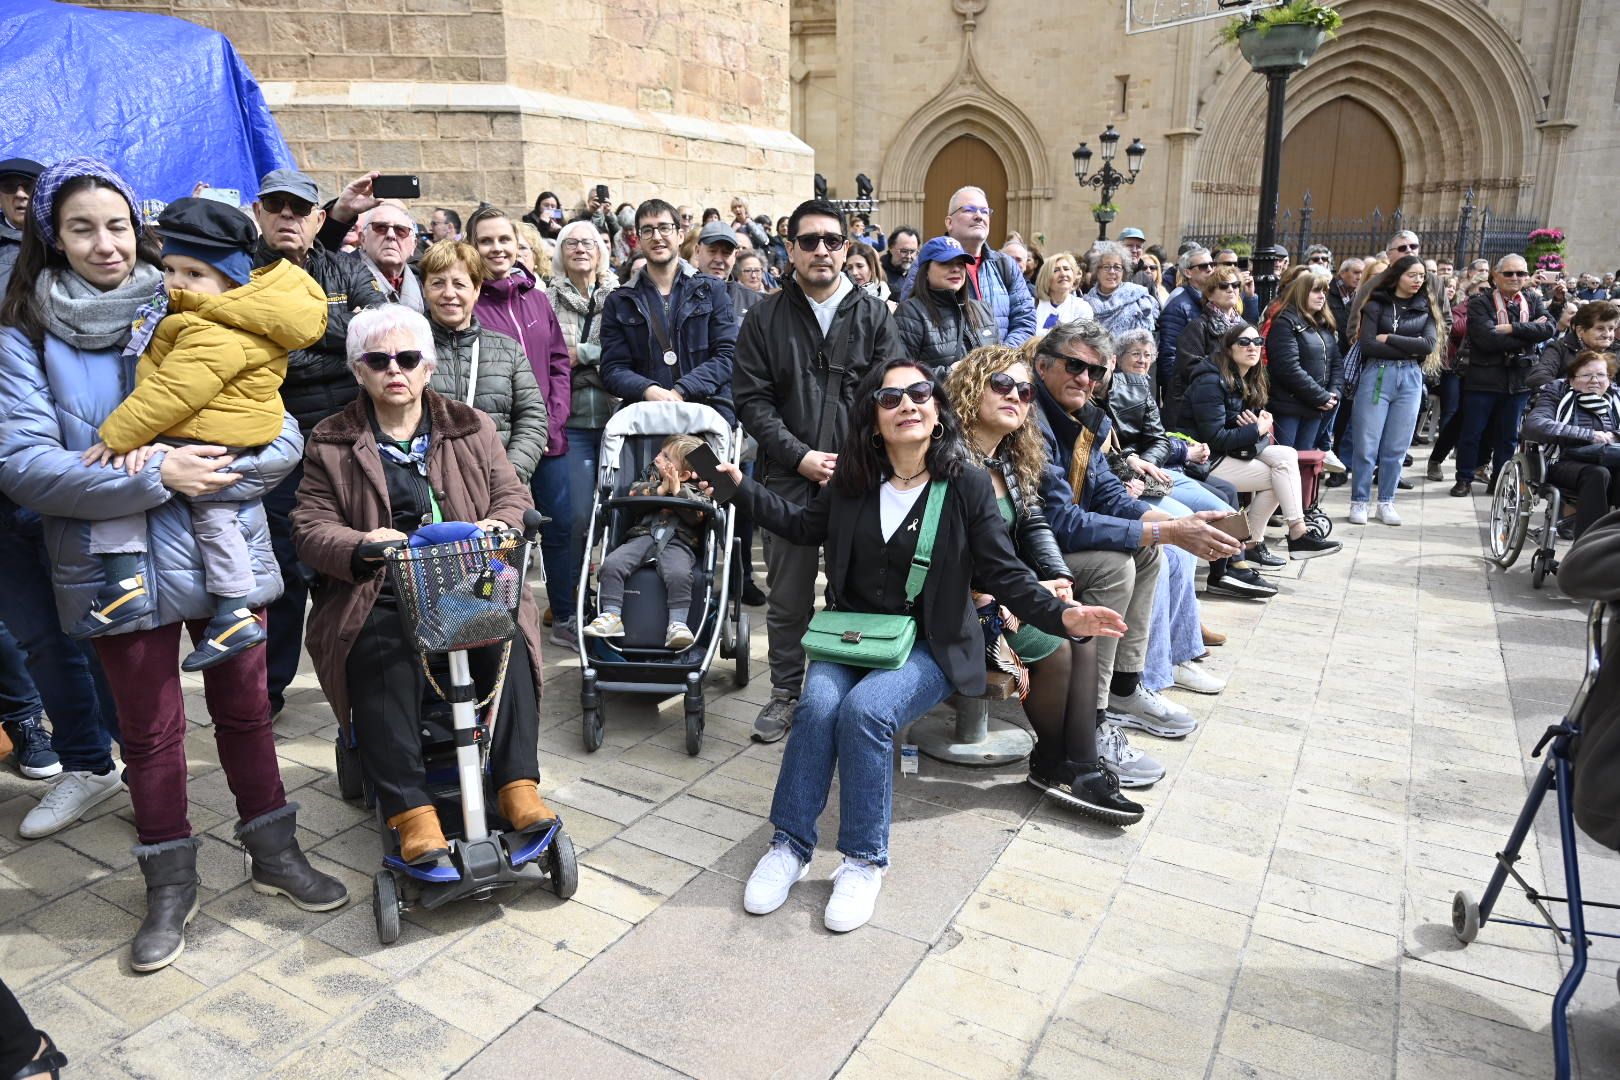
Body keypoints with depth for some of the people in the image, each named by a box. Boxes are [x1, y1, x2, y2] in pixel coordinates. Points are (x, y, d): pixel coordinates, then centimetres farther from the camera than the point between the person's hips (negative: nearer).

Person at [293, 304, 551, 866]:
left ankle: (518, 785, -26)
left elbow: (513, 494, 13)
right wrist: (360, 546, -18)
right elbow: (311, 525, 5)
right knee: (383, 659, -33)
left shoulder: (472, 427, 15)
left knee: (508, 642, -31)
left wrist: (498, 523, -12)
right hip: (379, 595, 0)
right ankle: (410, 811, -31)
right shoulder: (330, 443, 12)